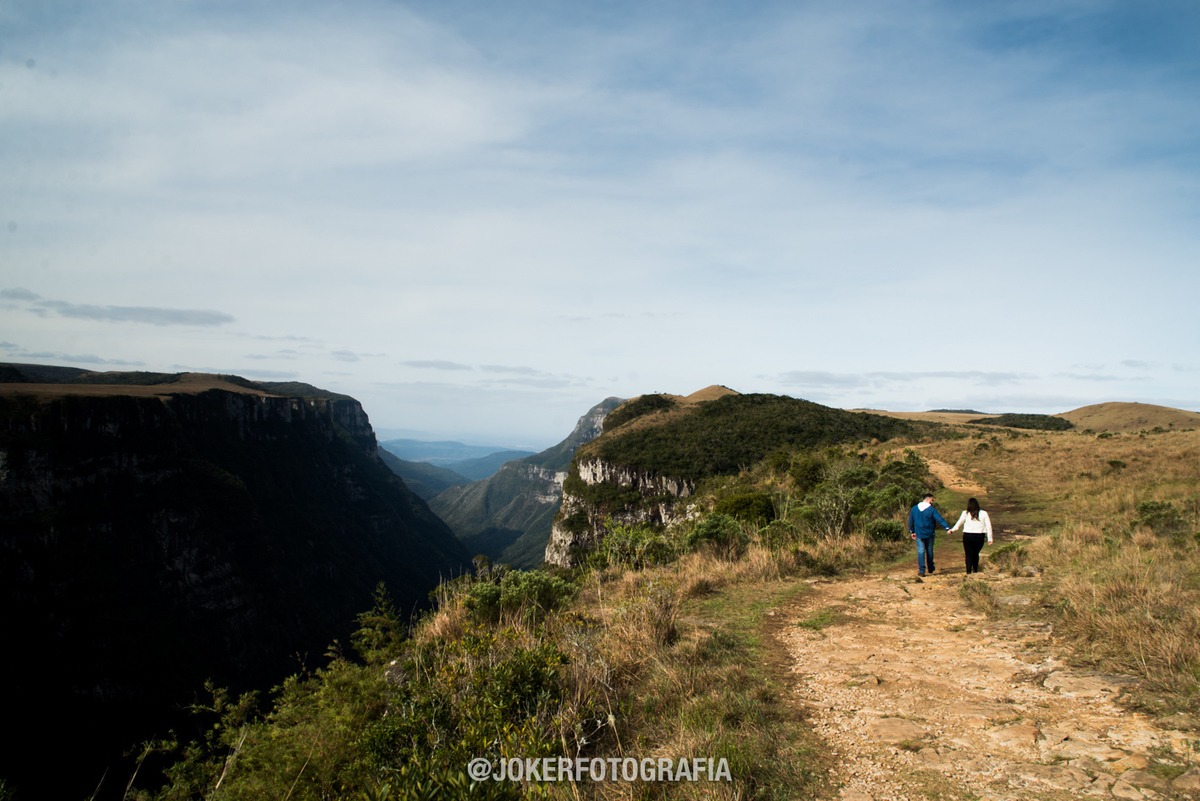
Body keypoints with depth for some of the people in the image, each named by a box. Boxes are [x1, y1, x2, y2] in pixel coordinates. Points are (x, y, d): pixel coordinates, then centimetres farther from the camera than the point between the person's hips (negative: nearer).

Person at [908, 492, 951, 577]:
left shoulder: (914, 509, 3)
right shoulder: (932, 510, -11)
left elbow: (910, 522, 10)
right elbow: (940, 520, -20)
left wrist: (912, 532, 20)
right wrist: (947, 528, -24)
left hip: (919, 534, 2)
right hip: (929, 534, -2)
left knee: (921, 551, 1)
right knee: (929, 551, 15)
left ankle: (921, 570, -5)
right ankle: (930, 568, 28)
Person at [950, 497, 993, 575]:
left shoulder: (965, 513, -1)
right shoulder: (983, 513, 0)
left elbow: (959, 523, 14)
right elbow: (988, 526, 0)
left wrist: (952, 529, 30)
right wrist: (990, 539, 5)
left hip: (967, 536, -1)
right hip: (979, 537, 1)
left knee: (969, 554, 5)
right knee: (976, 554, 21)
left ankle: (969, 572, -4)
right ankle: (975, 570, 28)